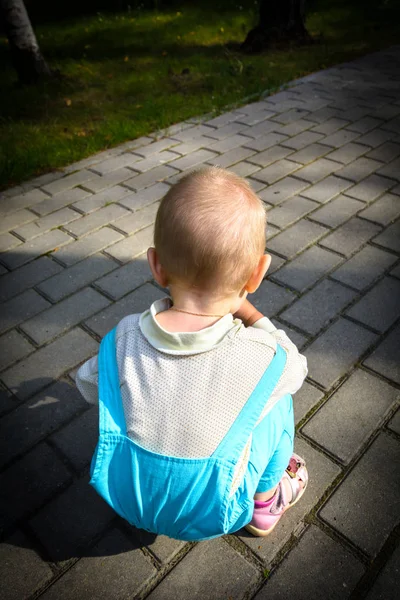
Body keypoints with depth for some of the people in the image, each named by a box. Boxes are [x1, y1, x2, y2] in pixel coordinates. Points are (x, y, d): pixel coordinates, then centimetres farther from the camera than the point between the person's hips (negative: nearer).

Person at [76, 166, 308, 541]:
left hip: (126, 501, 3)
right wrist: (247, 310, 4)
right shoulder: (263, 358, -27)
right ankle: (266, 503, 28)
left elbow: (88, 386, 1)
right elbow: (295, 367, -2)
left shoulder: (122, 338, -21)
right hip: (211, 516, -2)